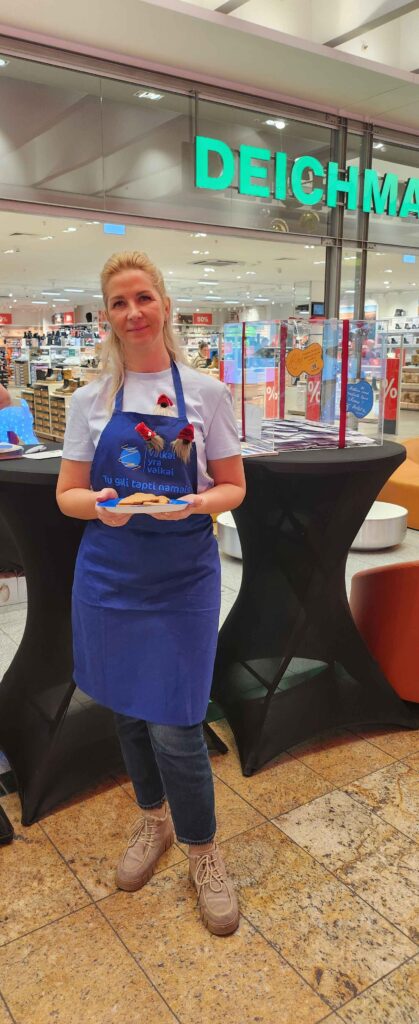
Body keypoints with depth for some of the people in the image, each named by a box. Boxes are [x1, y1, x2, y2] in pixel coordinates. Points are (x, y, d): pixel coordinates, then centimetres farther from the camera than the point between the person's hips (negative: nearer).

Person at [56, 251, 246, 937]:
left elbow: (234, 487, 3)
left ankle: (203, 852, 25)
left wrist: (199, 502, -19)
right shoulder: (90, 401, 3)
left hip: (183, 577, -2)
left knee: (173, 725, -2)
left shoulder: (206, 393, -1)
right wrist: (99, 505, -17)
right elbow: (67, 494, 5)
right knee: (126, 711, 16)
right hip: (109, 574, 3)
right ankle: (153, 822, 43)